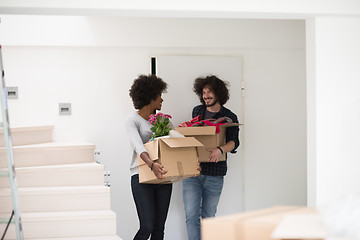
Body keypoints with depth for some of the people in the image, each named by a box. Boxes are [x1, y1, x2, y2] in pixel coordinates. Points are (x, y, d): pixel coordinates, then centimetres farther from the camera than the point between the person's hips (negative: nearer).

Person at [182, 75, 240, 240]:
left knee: (208, 217, 7)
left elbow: (233, 142, -12)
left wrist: (220, 150, -31)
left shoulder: (230, 117, 2)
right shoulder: (197, 111, 12)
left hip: (214, 175, -2)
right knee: (191, 215, -7)